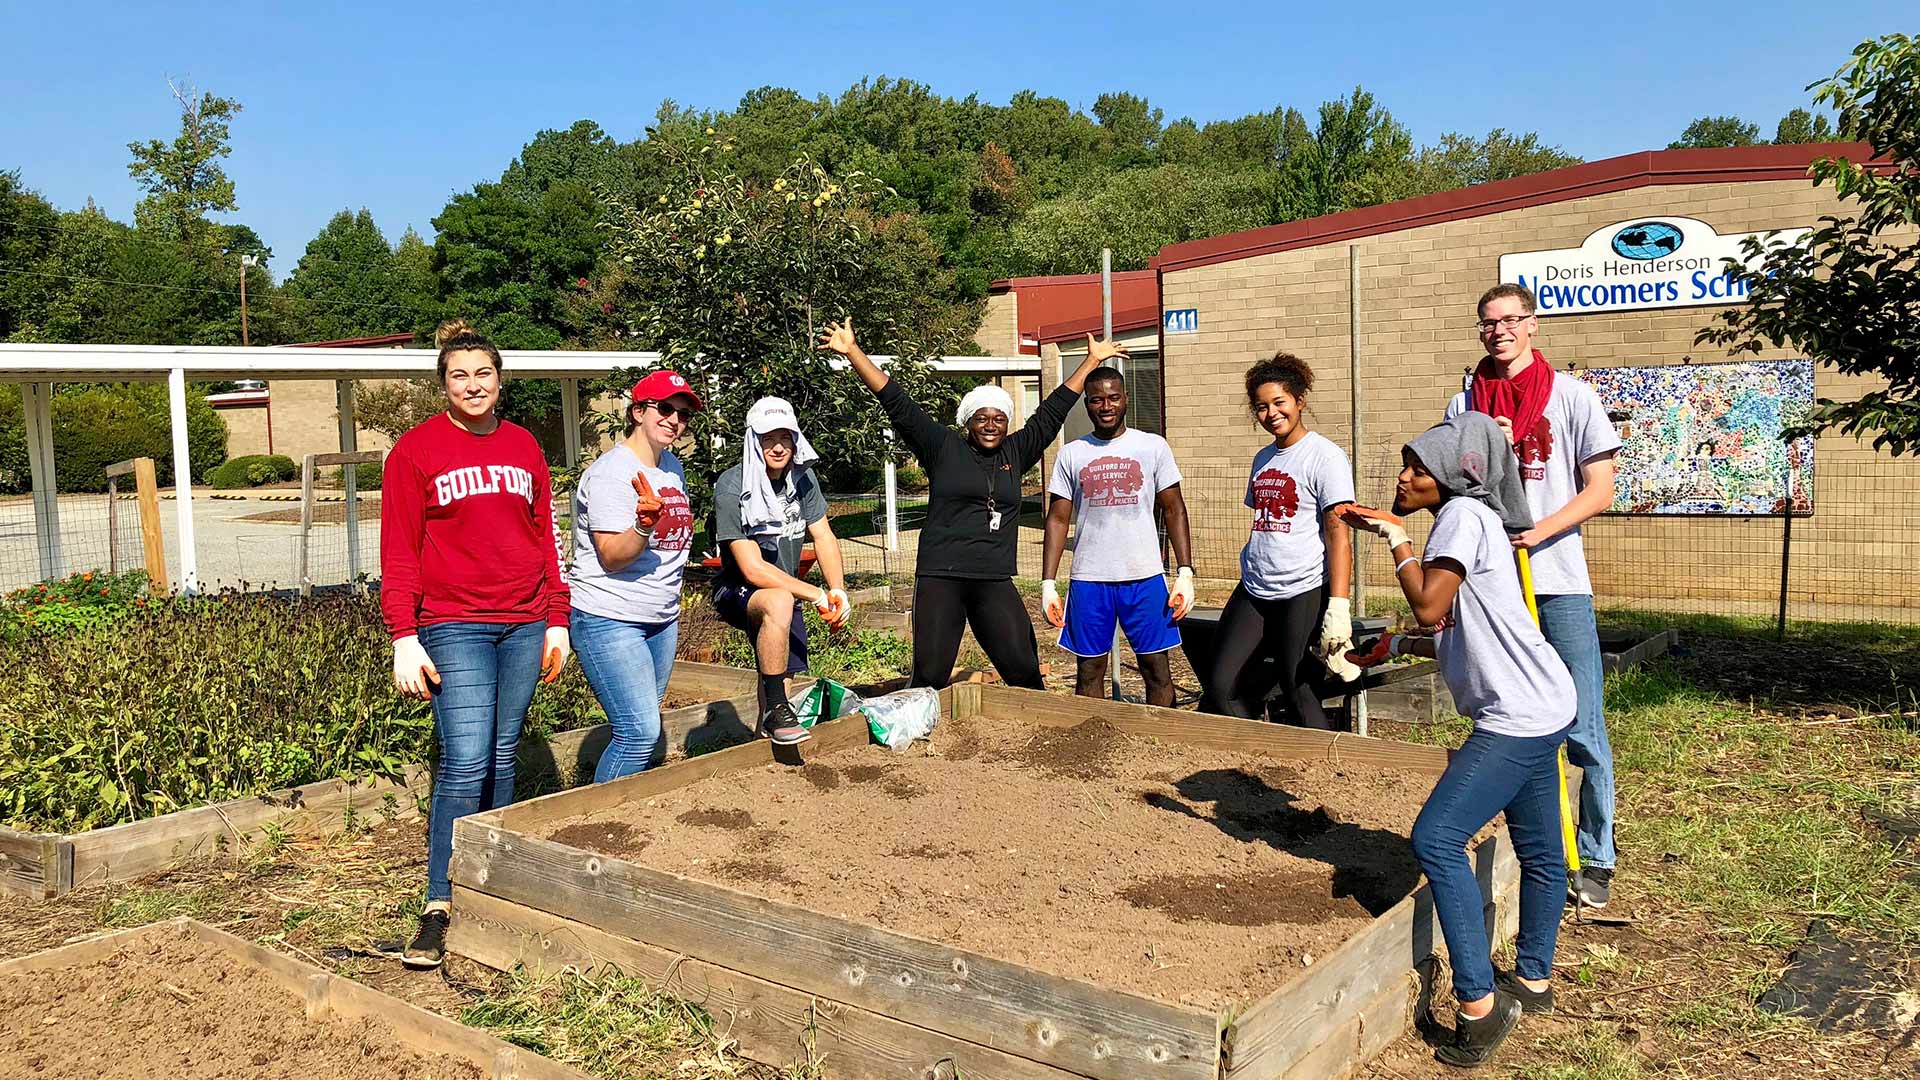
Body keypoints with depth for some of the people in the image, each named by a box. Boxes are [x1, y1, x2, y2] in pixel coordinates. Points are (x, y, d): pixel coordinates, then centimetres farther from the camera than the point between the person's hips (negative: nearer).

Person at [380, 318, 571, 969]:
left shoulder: (523, 446, 13)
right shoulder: (415, 450, 0)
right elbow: (398, 550, -3)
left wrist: (556, 621, 11)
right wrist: (404, 637, -10)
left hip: (523, 625, 4)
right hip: (455, 628, -4)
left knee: (502, 760, 10)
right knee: (465, 766, -11)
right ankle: (439, 909, -3)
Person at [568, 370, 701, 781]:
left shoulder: (673, 467, 11)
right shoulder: (611, 472, -14)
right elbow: (613, 557, -19)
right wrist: (646, 521, -35)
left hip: (661, 619, 9)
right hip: (610, 620, -8)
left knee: (644, 730, 11)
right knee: (640, 733, -15)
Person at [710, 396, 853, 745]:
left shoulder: (802, 476, -4)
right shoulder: (732, 487, -23)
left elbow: (823, 536, 0)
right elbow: (753, 569, -27)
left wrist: (838, 590, -17)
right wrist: (817, 595, -27)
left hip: (788, 589, 7)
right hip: (738, 592, -7)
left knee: (781, 680, 9)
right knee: (779, 603, -38)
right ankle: (776, 711, -27)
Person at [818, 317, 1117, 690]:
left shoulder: (1016, 452, 12)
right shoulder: (943, 447, 3)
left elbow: (1053, 411, 19)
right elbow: (897, 404, 0)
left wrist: (1092, 361, 24)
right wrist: (852, 351, -5)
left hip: (995, 582, 3)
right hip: (940, 578, -3)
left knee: (1023, 671, 3)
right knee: (930, 676, -1)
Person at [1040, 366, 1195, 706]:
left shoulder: (1153, 446, 3)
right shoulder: (1071, 454, 6)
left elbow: (1174, 511, 4)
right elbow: (1058, 519, 7)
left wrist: (1185, 573, -4)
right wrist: (1048, 583, 0)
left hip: (1145, 576, -1)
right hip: (1088, 579, 1)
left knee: (1157, 667, 2)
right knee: (1089, 669, 8)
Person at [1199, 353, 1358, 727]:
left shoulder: (1323, 456, -7)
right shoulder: (1263, 459, 15)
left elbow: (1338, 534, -14)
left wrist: (1338, 607, -21)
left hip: (1305, 594, -7)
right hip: (1253, 595, 7)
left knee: (1300, 699, -3)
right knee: (1220, 686, 3)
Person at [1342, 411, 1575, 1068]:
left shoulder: (1463, 515, -13)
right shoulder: (1466, 519, 17)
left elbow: (1430, 607, -21)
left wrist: (1396, 539, -10)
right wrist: (1395, 648, 22)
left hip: (1520, 714, -11)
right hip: (1535, 710, 11)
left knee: (1436, 840, -15)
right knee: (1538, 851, 21)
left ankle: (1479, 1005, -11)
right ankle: (1534, 981, 37)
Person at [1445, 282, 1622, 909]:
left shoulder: (1571, 396, 2)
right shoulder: (1464, 405, 10)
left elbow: (1600, 490, -2)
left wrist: (1539, 530, -16)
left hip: (1559, 583, -3)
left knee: (1583, 732, -2)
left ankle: (1596, 860, 9)